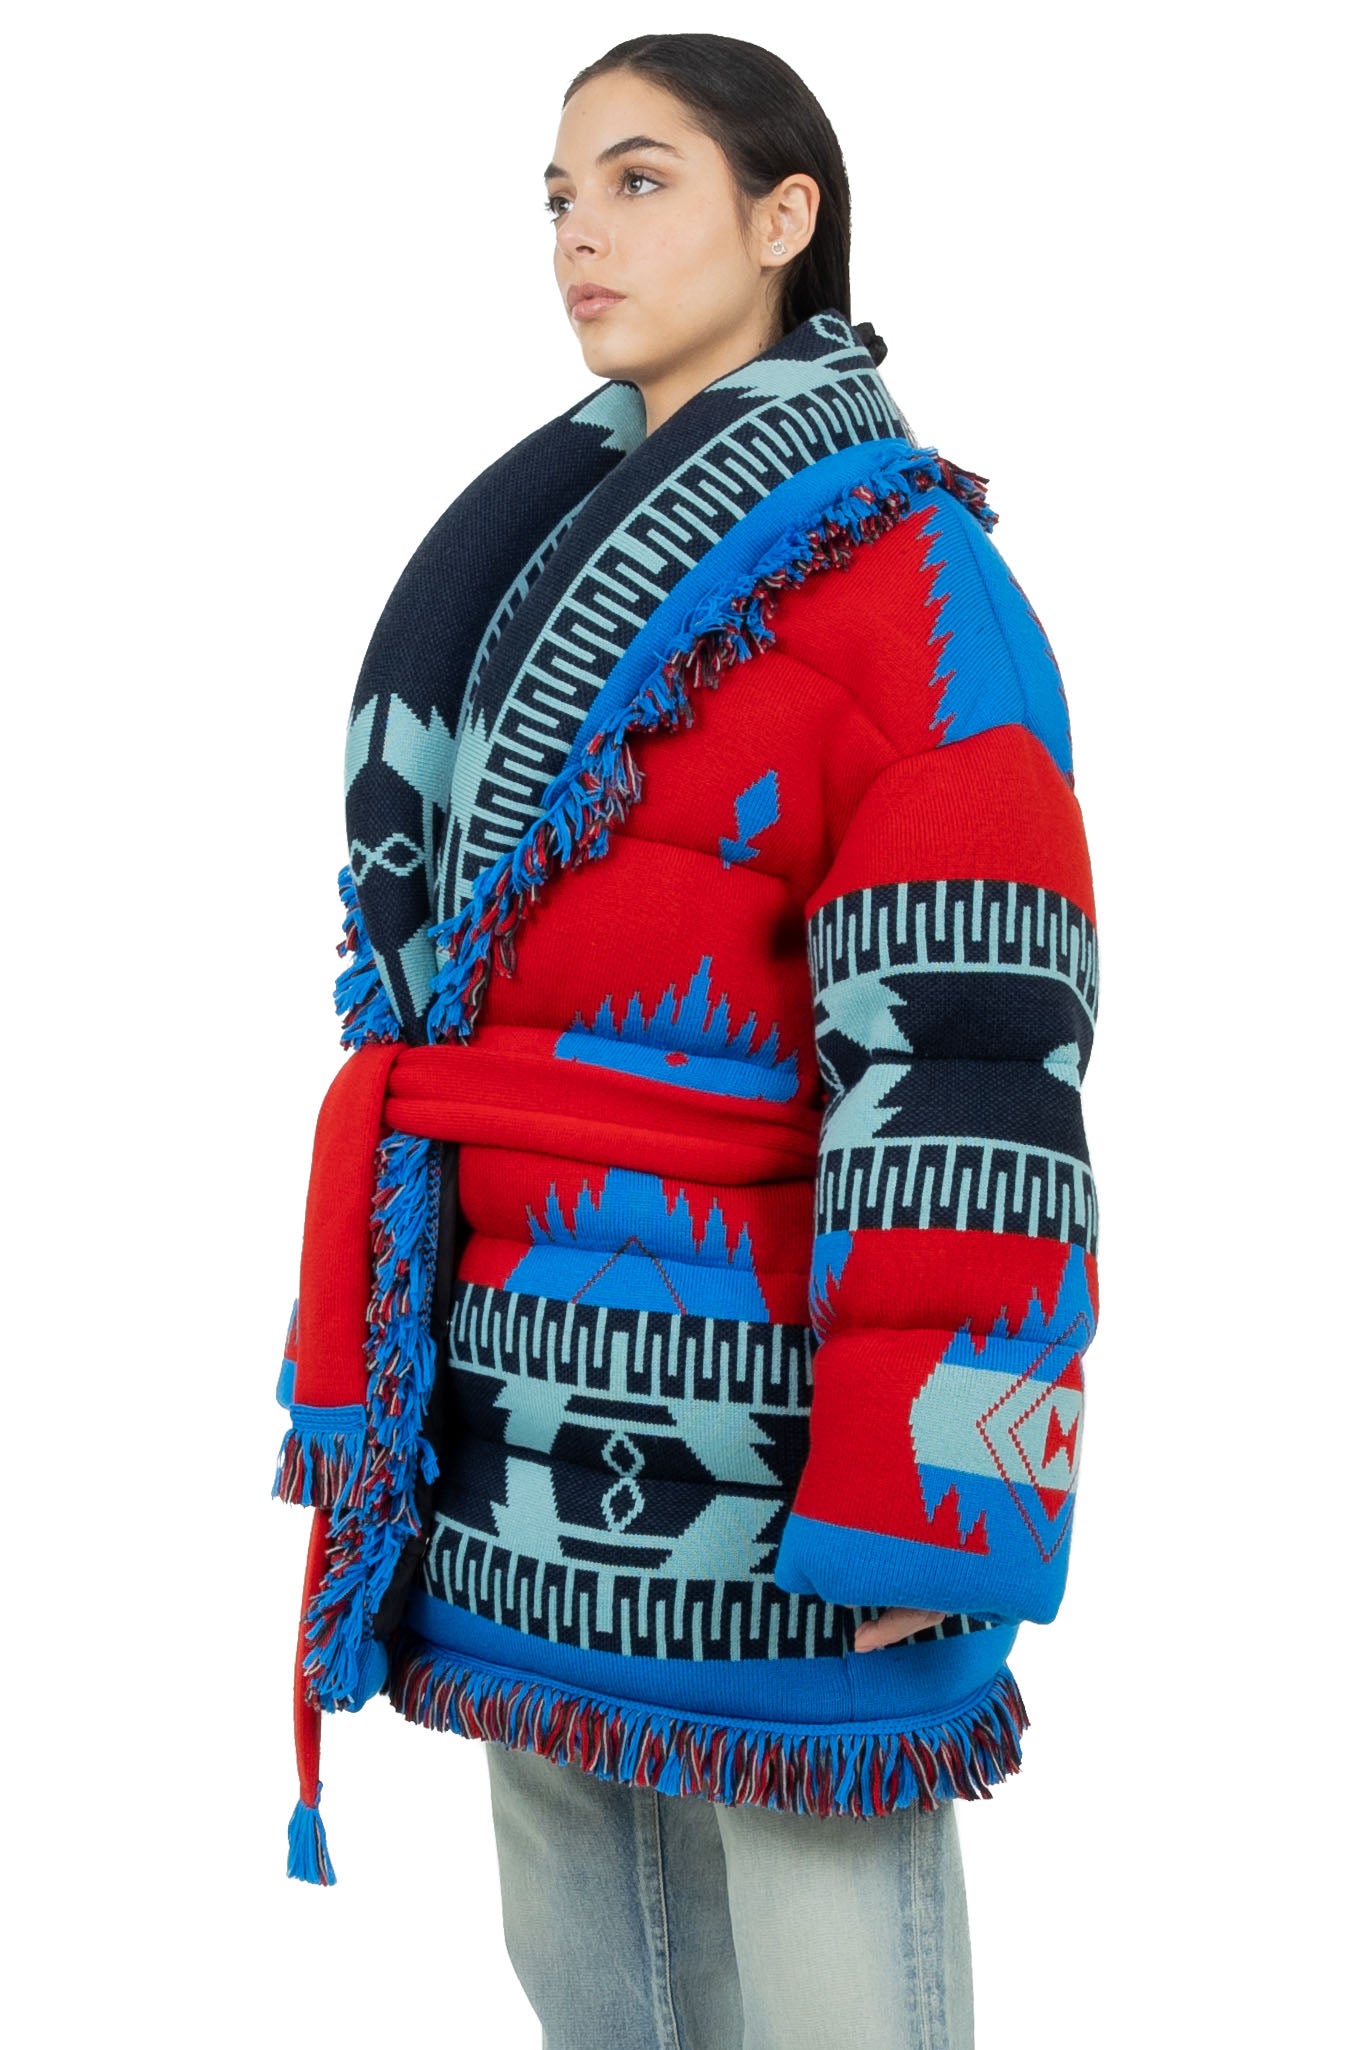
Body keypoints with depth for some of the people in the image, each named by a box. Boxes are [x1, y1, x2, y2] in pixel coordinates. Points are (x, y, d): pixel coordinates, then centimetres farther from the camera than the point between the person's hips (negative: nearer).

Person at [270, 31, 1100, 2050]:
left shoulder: (900, 567, -8)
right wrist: (368, 1368, 17)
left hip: (743, 1407, -7)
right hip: (526, 1417, 7)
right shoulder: (541, 547, 16)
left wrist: (915, 1500, -19)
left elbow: (962, 1055, -15)